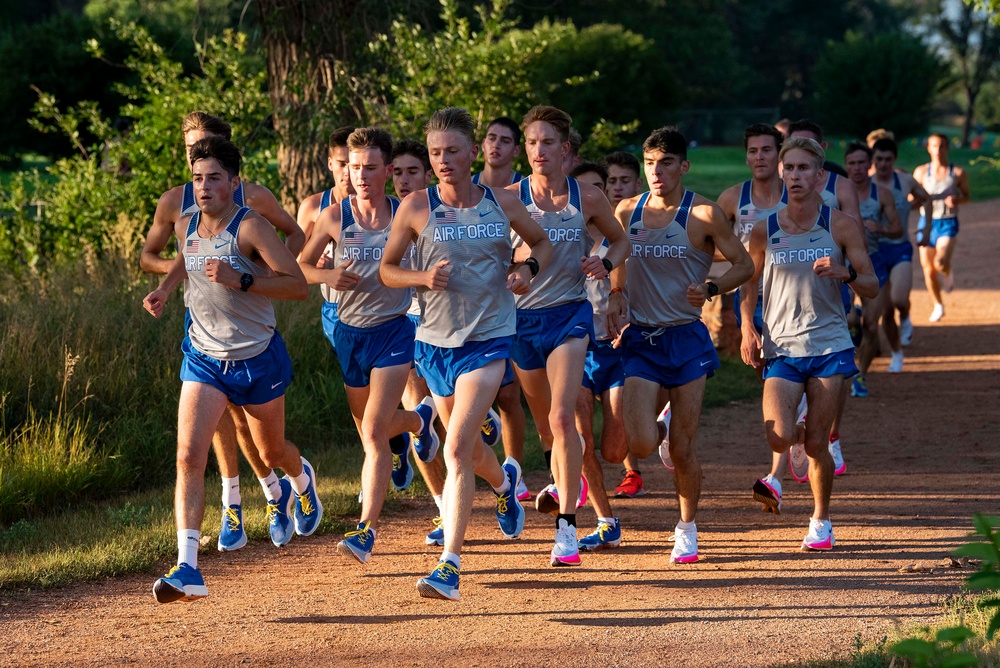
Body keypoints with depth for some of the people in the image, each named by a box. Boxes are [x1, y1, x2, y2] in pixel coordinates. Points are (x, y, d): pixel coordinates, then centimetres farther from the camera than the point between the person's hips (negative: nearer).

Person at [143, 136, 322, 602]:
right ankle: (187, 569, -22)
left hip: (258, 359, -3)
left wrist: (240, 280, -35)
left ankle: (302, 479, 58)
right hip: (203, 358, 3)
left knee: (272, 453, 19)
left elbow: (298, 285, -24)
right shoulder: (185, 227, -1)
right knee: (189, 456, -16)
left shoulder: (251, 227, -19)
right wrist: (165, 289, 7)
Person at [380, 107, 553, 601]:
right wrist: (423, 276, -15)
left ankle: (450, 565, -16)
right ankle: (504, 482, 56)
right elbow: (386, 270, 5)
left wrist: (527, 269, -5)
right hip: (435, 340, 3)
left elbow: (542, 243, 17)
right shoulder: (416, 207, -2)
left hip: (488, 338, -2)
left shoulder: (501, 203, 0)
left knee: (458, 448, -16)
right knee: (466, 446, 19)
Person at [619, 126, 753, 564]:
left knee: (682, 449, -1)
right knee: (641, 445, -11)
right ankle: (662, 424, 27)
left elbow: (744, 265, 1)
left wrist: (710, 289, -16)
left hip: (687, 339, -2)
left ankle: (687, 529, 22)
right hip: (640, 341, 2)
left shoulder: (704, 214, -5)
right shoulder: (627, 212, 4)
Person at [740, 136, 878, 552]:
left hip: (830, 346, -1)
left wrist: (845, 273, -19)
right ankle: (799, 429, 21)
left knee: (816, 445, -1)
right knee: (779, 438, -17)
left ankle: (821, 521, 22)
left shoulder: (840, 226, 0)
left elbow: (872, 289, 2)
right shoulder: (764, 230, 3)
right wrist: (748, 330, 2)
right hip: (781, 349, 1)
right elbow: (749, 283, 16)